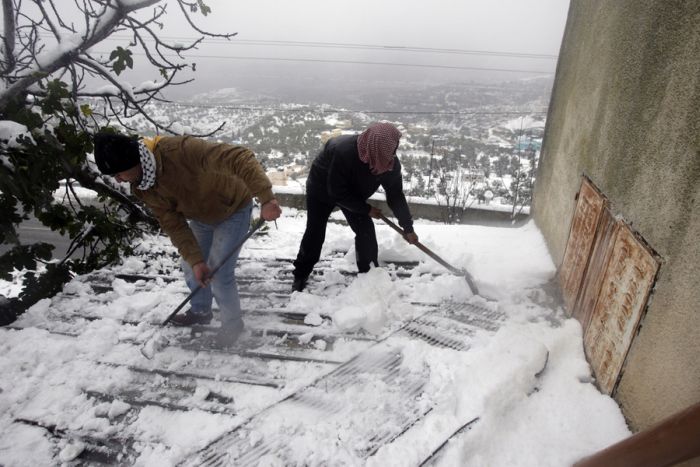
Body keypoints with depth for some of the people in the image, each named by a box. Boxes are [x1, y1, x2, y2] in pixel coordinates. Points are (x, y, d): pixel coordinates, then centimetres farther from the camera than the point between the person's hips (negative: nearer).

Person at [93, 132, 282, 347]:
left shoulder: (180, 149, -37)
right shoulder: (142, 189, -13)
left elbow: (239, 157, -42)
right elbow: (174, 225, -12)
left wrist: (265, 197, -50)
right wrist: (196, 260, -23)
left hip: (233, 210, -7)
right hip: (201, 216, 7)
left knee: (219, 273, -8)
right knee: (190, 267, 16)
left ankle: (232, 323, 17)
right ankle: (201, 310, 42)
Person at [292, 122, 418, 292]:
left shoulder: (391, 163, -28)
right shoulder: (342, 152, -44)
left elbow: (396, 195, -14)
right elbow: (337, 193, -34)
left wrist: (407, 227, -14)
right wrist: (367, 209, -25)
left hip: (353, 193, 4)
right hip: (321, 189, -4)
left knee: (366, 231, -6)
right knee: (315, 233, 4)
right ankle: (300, 275, 24)